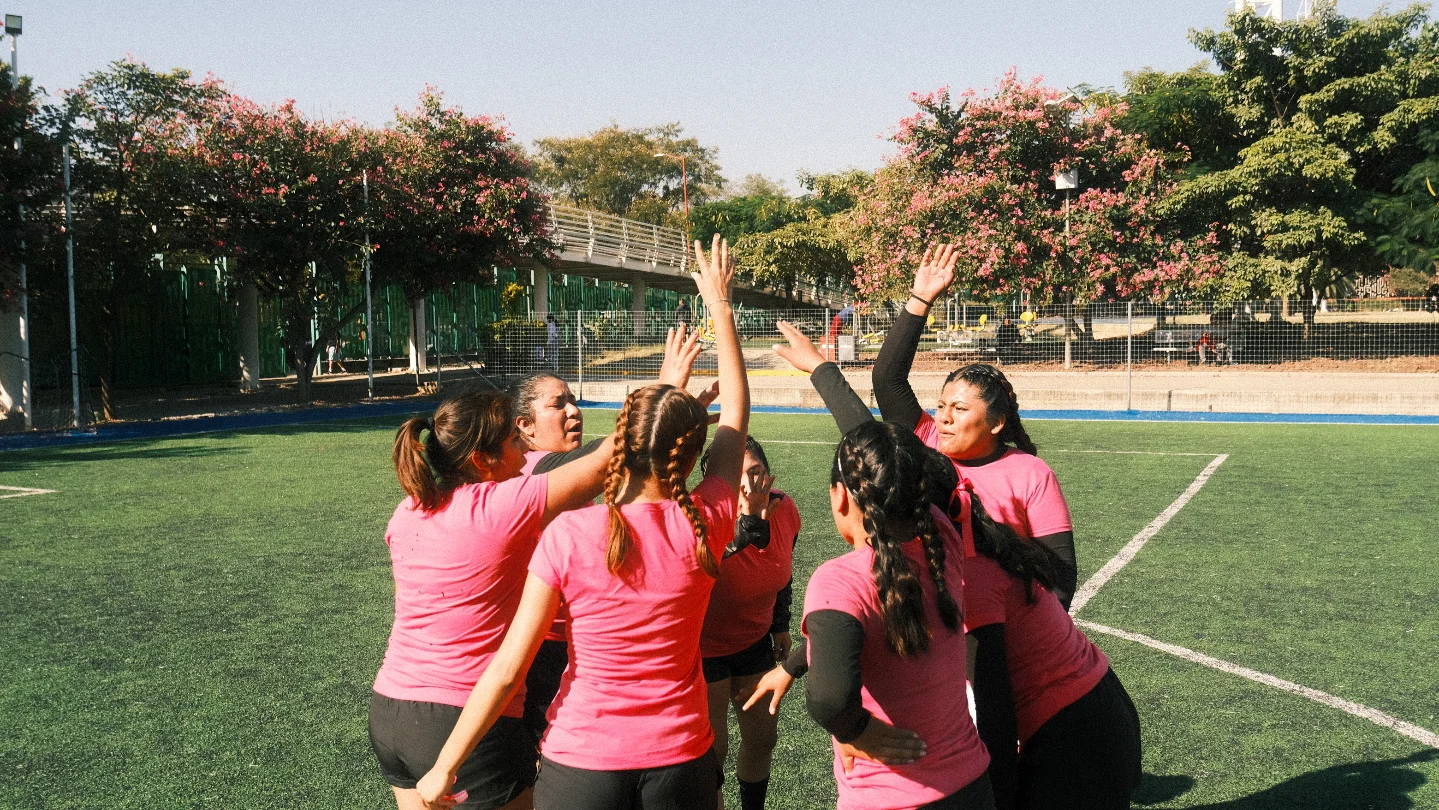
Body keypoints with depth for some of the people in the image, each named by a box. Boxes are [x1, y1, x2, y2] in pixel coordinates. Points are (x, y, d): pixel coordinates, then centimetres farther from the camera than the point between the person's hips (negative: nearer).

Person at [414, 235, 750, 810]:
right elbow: (736, 416, 6)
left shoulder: (568, 535, -17)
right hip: (681, 762, 2)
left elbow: (506, 671, -13)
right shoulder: (704, 527, -11)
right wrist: (720, 305, 16)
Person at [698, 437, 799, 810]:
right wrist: (751, 519, -58)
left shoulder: (785, 509, -15)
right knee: (713, 750, -1)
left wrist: (781, 624, 13)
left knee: (762, 738, 18)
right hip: (704, 647, -6)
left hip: (754, 638, 6)